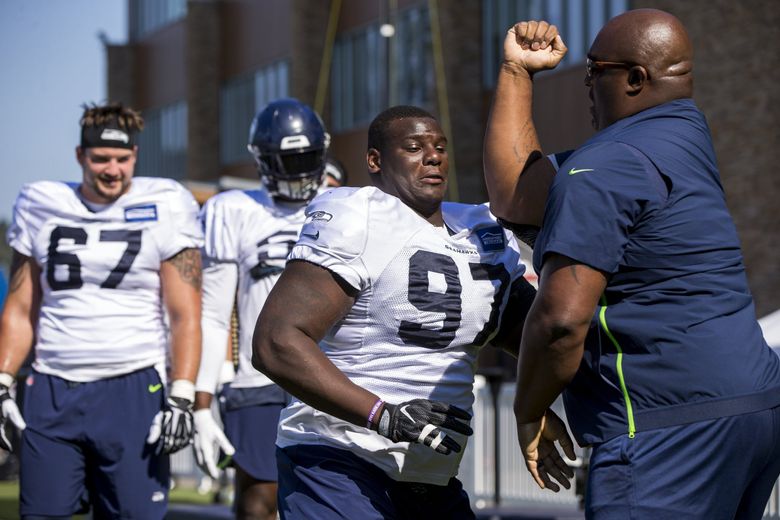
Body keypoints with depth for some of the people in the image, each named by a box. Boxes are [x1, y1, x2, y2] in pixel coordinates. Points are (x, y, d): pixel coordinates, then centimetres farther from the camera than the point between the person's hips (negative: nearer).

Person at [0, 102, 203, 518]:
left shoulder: (162, 210, 0)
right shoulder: (41, 208, 9)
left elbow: (184, 316, -2)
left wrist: (181, 398, -11)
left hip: (133, 390, -3)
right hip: (52, 391, 3)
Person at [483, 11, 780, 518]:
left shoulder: (605, 167, -12)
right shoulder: (683, 135, 18)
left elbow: (561, 318, -20)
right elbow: (516, 196, 23)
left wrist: (529, 412, -3)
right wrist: (518, 70, 24)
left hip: (675, 427, -10)